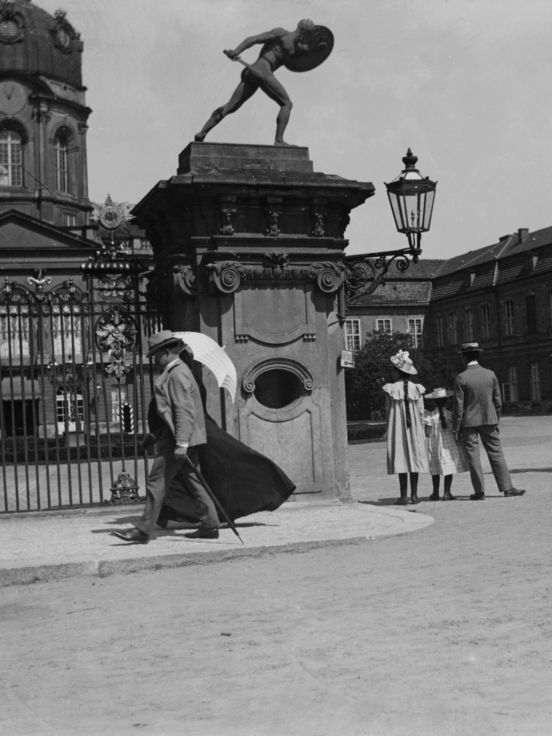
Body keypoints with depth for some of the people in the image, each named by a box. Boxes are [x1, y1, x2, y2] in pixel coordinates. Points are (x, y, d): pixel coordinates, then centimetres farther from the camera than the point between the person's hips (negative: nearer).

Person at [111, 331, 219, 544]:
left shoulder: (178, 374, -14)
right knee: (192, 480, 11)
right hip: (181, 438, 10)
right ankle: (210, 525, 13)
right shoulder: (176, 372, 19)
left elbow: (185, 411, -22)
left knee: (156, 482, -7)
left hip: (176, 438, -10)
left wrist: (181, 443, -26)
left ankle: (143, 530, -4)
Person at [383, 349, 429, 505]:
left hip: (397, 428, -2)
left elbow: (388, 410, 0)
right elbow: (421, 412, 1)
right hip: (414, 429, 2)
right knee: (414, 458, 7)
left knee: (400, 458, 0)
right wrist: (421, 432, 11)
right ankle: (414, 495, 8)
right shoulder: (417, 389, -3)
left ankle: (404, 496, -1)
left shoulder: (391, 389, -8)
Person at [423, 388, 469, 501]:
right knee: (449, 469, 4)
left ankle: (436, 493, 16)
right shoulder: (450, 415, -7)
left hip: (434, 445, 1)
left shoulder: (430, 416, -7)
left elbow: (427, 433, -5)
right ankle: (447, 493, 2)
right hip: (449, 445, -1)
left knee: (435, 471, 9)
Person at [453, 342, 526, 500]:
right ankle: (507, 488, 7)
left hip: (469, 422, -3)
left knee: (473, 457, 4)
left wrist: (456, 427, -3)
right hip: (489, 420, 3)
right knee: (496, 453, 8)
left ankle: (479, 491, 6)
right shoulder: (490, 374, -1)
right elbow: (497, 401, 3)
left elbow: (458, 406, -10)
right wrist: (496, 421, 15)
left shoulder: (461, 378, -11)